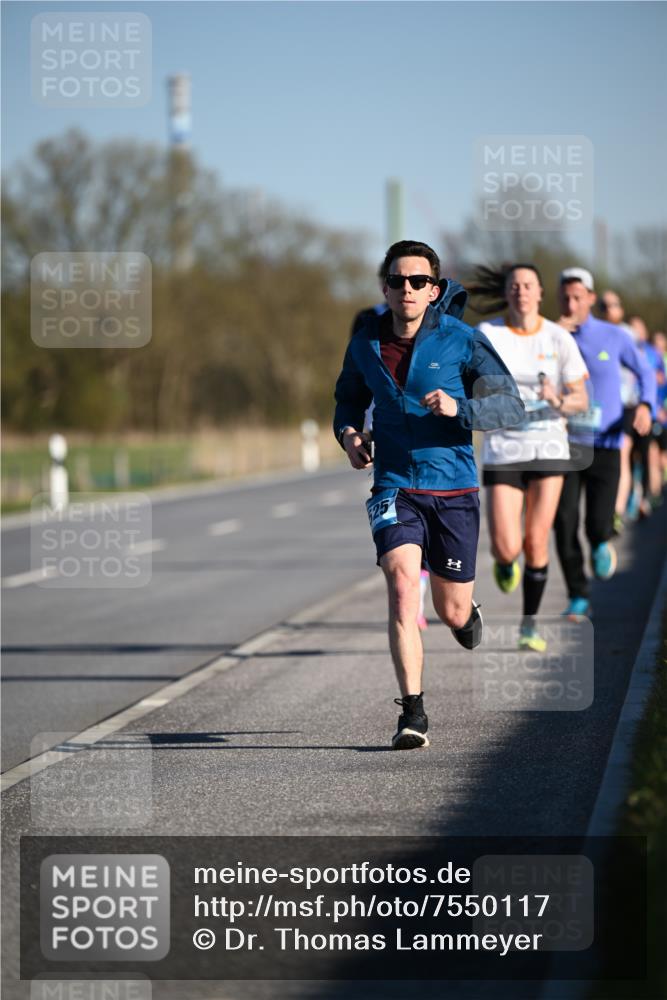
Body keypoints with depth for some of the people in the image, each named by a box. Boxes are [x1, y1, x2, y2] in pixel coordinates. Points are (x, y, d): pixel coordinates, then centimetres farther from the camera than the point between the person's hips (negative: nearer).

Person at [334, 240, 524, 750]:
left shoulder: (462, 341, -6)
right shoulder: (365, 345, 4)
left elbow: (511, 405, -8)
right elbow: (349, 398, 23)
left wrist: (460, 408, -26)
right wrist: (349, 432, 1)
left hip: (454, 488, -1)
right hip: (394, 487, 1)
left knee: (452, 612, 8)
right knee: (402, 584, -22)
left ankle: (467, 610, 48)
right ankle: (413, 713, -20)